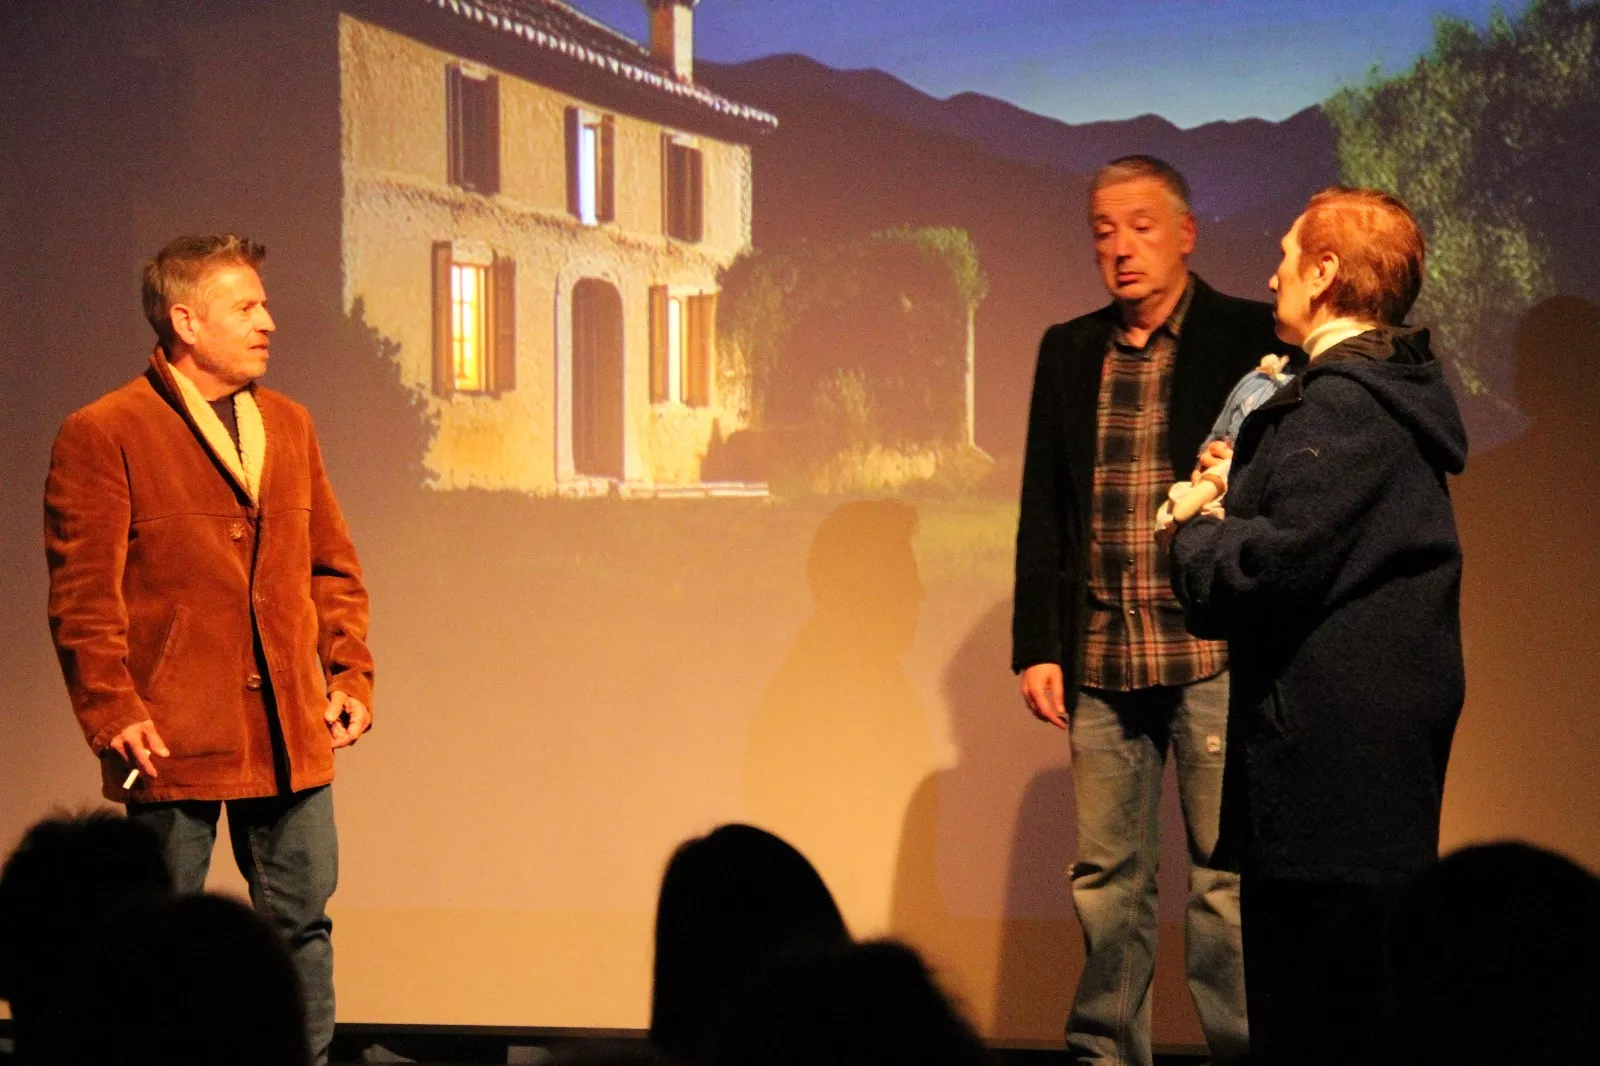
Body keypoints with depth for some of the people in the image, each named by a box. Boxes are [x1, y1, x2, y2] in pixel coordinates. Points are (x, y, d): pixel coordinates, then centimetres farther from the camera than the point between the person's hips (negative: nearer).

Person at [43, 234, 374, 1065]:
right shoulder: (100, 435, -6)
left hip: (290, 733, 6)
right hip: (174, 740, -5)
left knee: (302, 926, 9)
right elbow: (82, 593, -9)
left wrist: (350, 675, 8)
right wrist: (113, 710, -16)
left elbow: (332, 566, 18)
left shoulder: (289, 425, 13)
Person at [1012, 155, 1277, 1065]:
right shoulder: (1068, 352, 13)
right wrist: (1036, 646, 8)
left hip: (1211, 655, -4)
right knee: (1107, 875, 9)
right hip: (1099, 663, 4)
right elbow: (1042, 509, 14)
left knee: (1225, 875, -1)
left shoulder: (1250, 340, 0)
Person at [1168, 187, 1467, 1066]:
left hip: (1330, 754, -11)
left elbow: (1273, 566, -23)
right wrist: (1245, 491, 14)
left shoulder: (1339, 407, -16)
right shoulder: (1396, 394, 16)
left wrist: (1199, 534, -4)